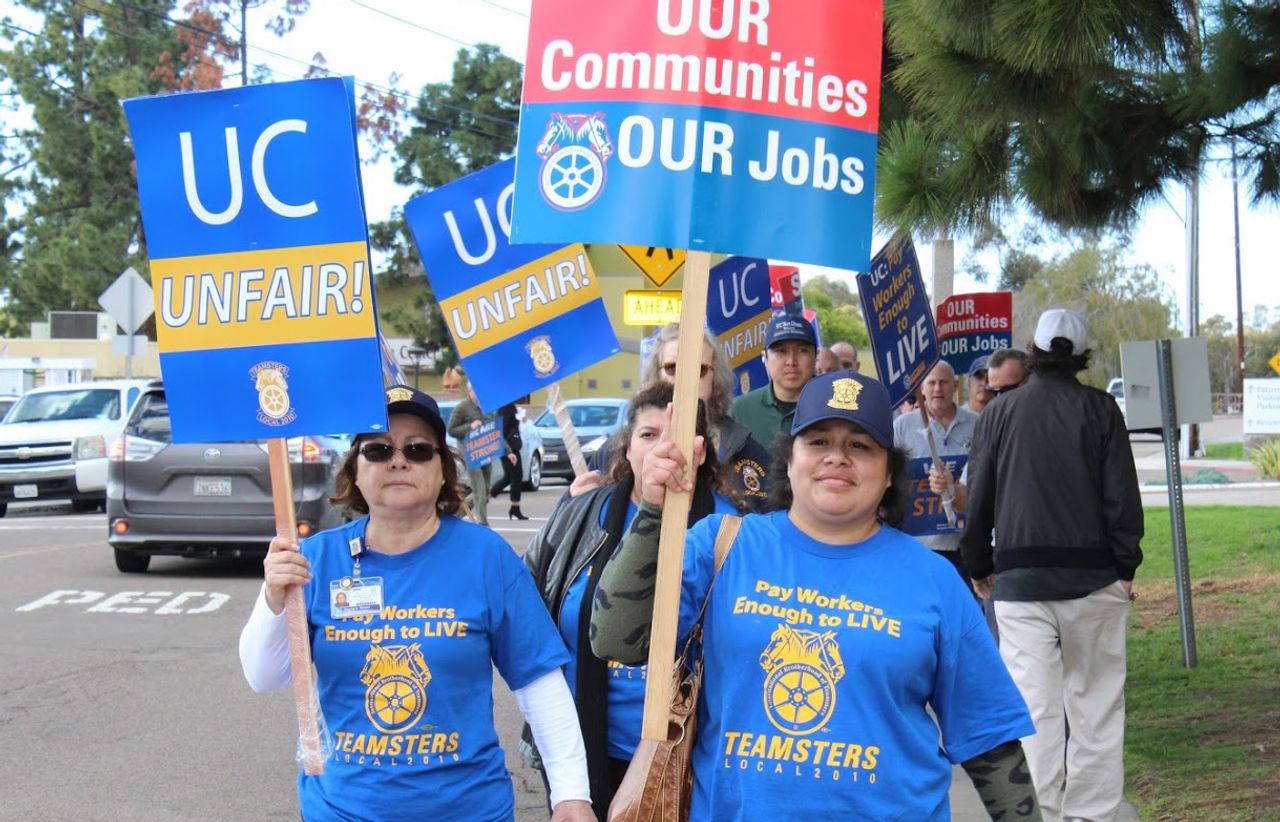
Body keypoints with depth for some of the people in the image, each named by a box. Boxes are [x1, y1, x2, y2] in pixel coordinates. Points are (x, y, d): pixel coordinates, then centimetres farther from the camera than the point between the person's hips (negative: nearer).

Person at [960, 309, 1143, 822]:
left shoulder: (1001, 412, 5)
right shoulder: (1100, 410, 1)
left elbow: (978, 498, 8)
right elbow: (1122, 495, -3)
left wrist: (979, 566, 17)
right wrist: (1126, 566, 4)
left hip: (1020, 578, 1)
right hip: (1093, 576, -1)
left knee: (1034, 703, 1)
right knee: (1096, 702, 6)